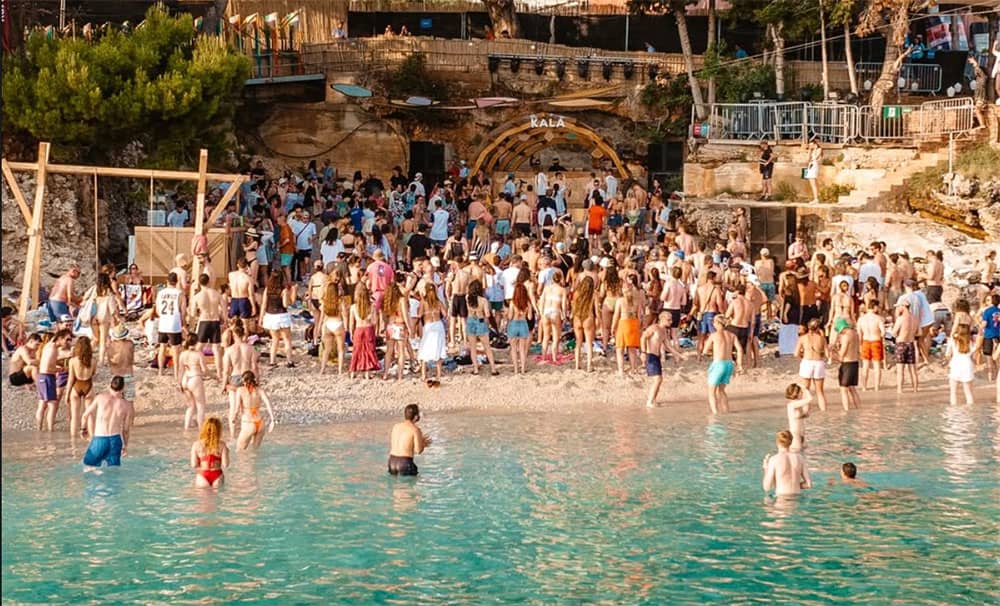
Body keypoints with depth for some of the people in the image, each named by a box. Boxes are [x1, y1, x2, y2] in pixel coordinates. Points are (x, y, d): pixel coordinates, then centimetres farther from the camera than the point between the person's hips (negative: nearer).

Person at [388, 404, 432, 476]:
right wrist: (423, 444, 13)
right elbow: (418, 450, -11)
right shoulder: (415, 429, -8)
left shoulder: (396, 426, 10)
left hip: (392, 462, 6)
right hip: (405, 462, -6)